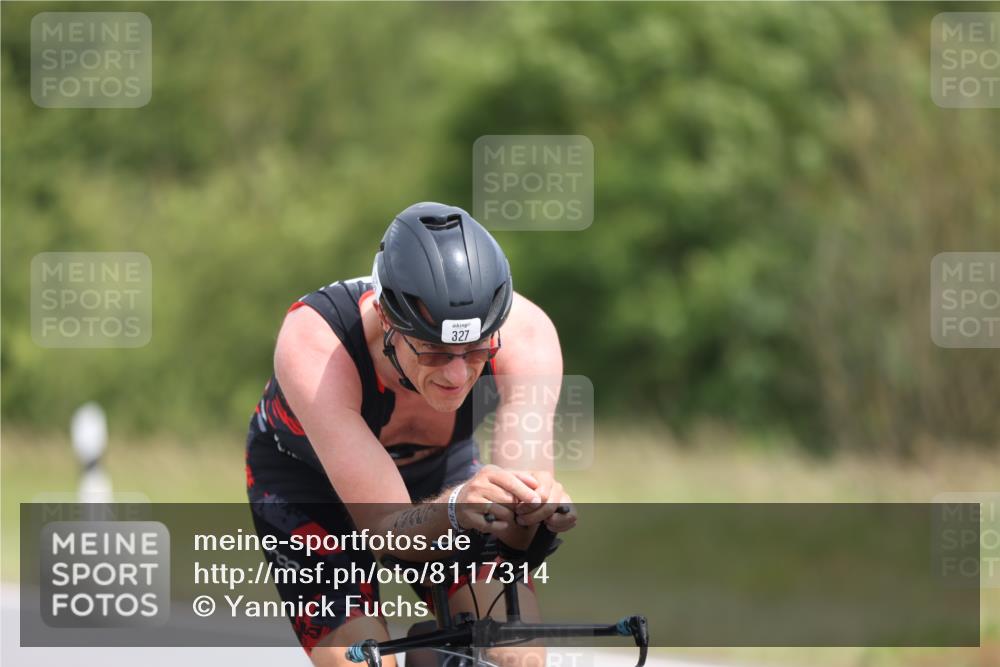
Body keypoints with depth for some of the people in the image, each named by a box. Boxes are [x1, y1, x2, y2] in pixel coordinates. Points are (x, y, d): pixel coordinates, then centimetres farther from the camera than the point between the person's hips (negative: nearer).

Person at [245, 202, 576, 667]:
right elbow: (386, 528, -42)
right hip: (305, 482, -2)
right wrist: (453, 510, -63)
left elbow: (514, 530, -36)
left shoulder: (525, 332, -32)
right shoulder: (314, 343, -39)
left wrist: (538, 504, -59)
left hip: (438, 471, 2)